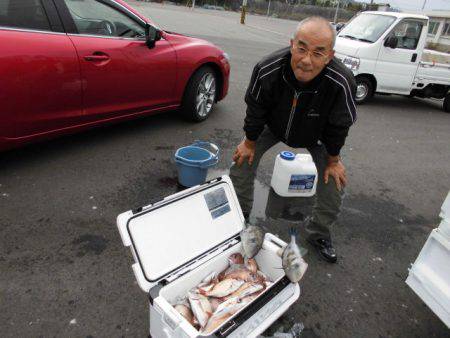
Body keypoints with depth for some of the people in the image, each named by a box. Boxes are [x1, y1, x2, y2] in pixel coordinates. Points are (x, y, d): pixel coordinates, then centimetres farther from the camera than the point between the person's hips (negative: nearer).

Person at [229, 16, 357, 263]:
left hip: (316, 135, 0)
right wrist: (250, 142, -6)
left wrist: (333, 161, -7)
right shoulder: (267, 69, -37)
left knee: (334, 181, -6)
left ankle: (319, 233, 21)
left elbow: (338, 127, -20)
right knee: (242, 160, -6)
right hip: (272, 124, 1)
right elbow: (255, 110, -18)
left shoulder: (342, 83, -38)